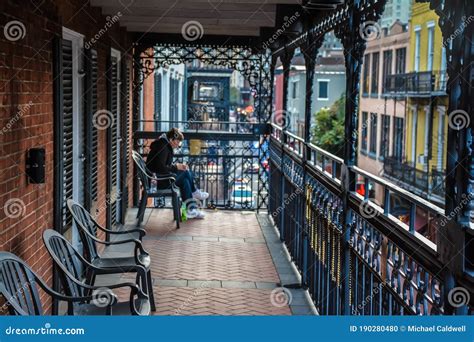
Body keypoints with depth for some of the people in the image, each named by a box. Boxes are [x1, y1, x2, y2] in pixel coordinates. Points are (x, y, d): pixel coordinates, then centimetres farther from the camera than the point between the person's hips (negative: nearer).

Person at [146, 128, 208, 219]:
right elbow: (160, 168, -26)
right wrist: (176, 167, -15)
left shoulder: (166, 146, 13)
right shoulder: (163, 147, -18)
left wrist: (177, 165, 2)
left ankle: (192, 210, -4)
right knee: (185, 173, -9)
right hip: (157, 181, -10)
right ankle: (195, 193, 14)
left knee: (185, 180, -1)